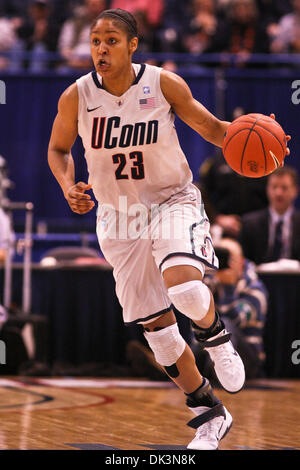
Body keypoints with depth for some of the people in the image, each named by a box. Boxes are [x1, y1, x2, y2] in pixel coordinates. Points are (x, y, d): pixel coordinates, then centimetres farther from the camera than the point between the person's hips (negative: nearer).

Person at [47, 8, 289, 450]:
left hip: (172, 201, -3)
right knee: (155, 324, 5)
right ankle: (209, 414, 22)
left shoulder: (164, 84, -13)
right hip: (119, 216, 3)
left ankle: (216, 337, 5)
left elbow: (209, 126, 0)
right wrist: (68, 186, -12)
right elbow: (58, 149, 7)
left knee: (184, 286, -31)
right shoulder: (76, 97, -10)